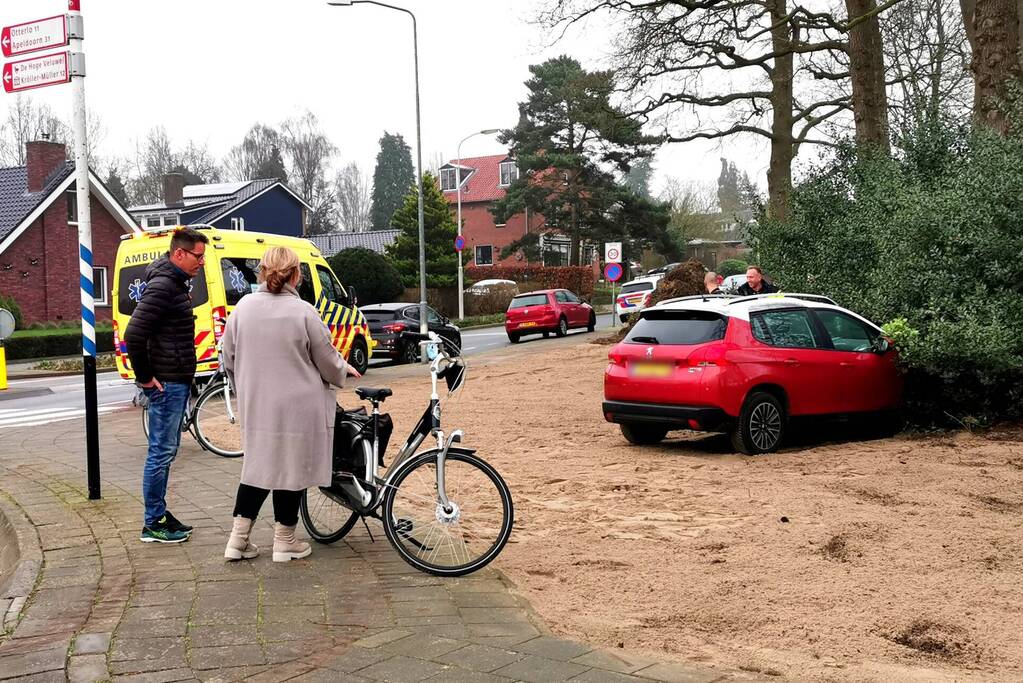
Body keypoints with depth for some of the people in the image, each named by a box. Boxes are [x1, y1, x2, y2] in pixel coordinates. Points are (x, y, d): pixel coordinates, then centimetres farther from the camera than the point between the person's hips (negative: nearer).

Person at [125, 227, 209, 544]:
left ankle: (160, 512, 27)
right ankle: (153, 525, 4)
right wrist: (145, 377, -17)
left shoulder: (177, 283, 14)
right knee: (161, 452, -3)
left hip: (178, 382, 10)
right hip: (166, 384, -10)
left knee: (166, 451, 17)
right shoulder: (162, 286, -18)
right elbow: (133, 334, -24)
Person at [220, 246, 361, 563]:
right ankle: (284, 541, 19)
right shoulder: (303, 312, -15)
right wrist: (343, 371, 16)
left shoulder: (243, 307, -3)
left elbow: (228, 360, 6)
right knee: (291, 466, 9)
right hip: (298, 408, -4)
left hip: (255, 406, 4)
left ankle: (238, 538, 18)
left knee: (257, 464, 17)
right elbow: (328, 363, -6)